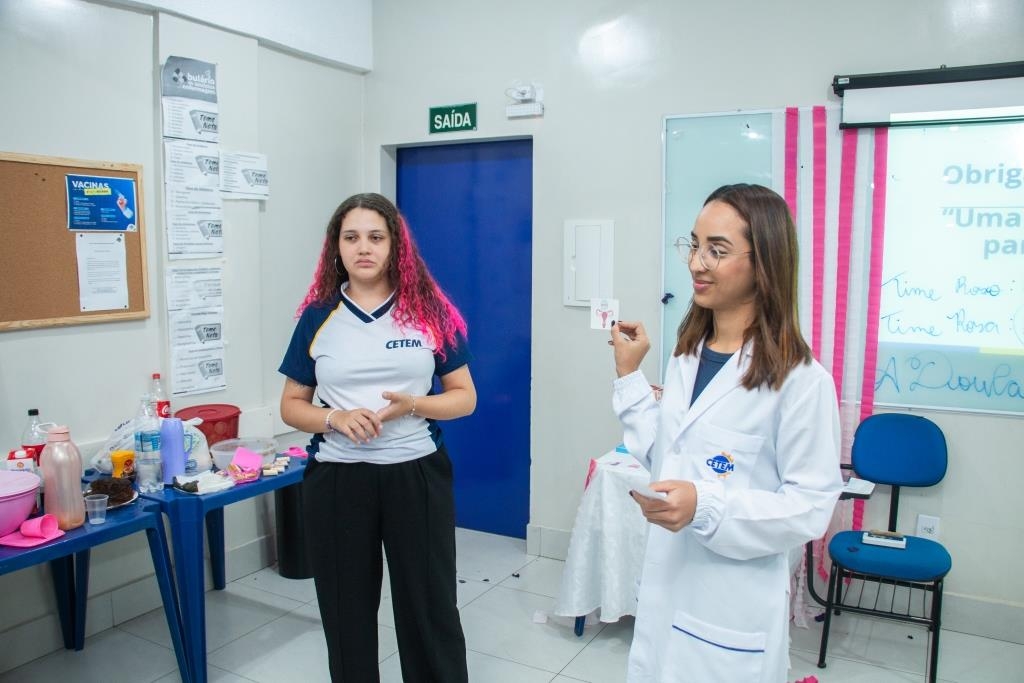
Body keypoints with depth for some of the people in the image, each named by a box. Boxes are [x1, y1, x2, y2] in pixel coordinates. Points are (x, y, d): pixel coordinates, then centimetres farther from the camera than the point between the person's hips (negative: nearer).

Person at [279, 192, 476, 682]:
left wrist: (413, 405, -17)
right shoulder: (318, 316, 2)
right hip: (336, 481, 1)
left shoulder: (430, 312, -2)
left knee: (430, 609, 9)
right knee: (346, 611, 14)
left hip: (416, 476, -1)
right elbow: (291, 404, 7)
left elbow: (465, 397, 2)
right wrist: (335, 419, -14)